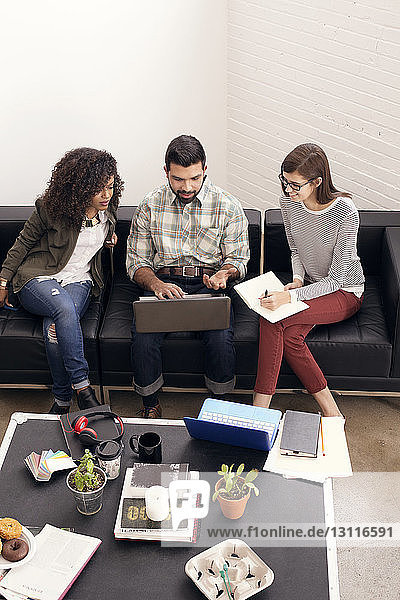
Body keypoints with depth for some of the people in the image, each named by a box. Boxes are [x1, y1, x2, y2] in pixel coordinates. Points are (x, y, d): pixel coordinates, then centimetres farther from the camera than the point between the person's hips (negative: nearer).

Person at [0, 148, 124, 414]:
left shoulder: (108, 212, 3)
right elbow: (23, 244, 3)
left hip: (79, 280, 3)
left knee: (55, 329, -31)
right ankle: (82, 387, -32)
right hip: (38, 279, -3)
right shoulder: (50, 209, -9)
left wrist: (110, 240, 5)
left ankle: (62, 398, -17)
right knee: (65, 308, -38)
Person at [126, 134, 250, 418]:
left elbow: (238, 259, 7)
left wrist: (224, 274, -18)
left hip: (208, 285, -1)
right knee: (143, 337, -27)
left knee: (221, 339, -29)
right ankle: (150, 405, -2)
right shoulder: (150, 205, 3)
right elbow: (136, 260, 5)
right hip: (162, 282, 1)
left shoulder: (227, 206, 0)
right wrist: (156, 283, -17)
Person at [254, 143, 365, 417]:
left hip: (346, 293, -6)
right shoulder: (289, 202, -6)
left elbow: (337, 278, -23)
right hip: (310, 284, 6)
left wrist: (290, 296, -35)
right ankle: (329, 408, -15)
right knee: (289, 335, -26)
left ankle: (261, 403, -22)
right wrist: (297, 280, -11)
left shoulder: (345, 212, -25)